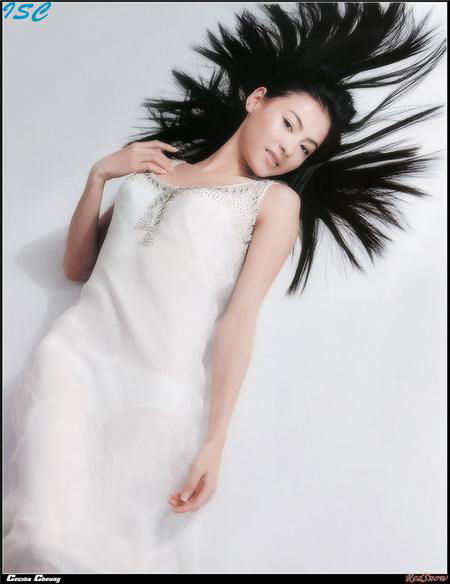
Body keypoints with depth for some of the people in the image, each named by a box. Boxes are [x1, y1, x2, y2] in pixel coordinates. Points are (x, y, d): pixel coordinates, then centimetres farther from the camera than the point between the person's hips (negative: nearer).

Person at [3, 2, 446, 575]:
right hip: (74, 356, 3)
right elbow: (77, 267, 20)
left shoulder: (277, 200, 8)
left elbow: (240, 316, -4)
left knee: (126, 554, -6)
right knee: (49, 539, -15)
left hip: (161, 387, -2)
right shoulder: (153, 168, 21)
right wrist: (99, 173, 9)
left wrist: (215, 441, -12)